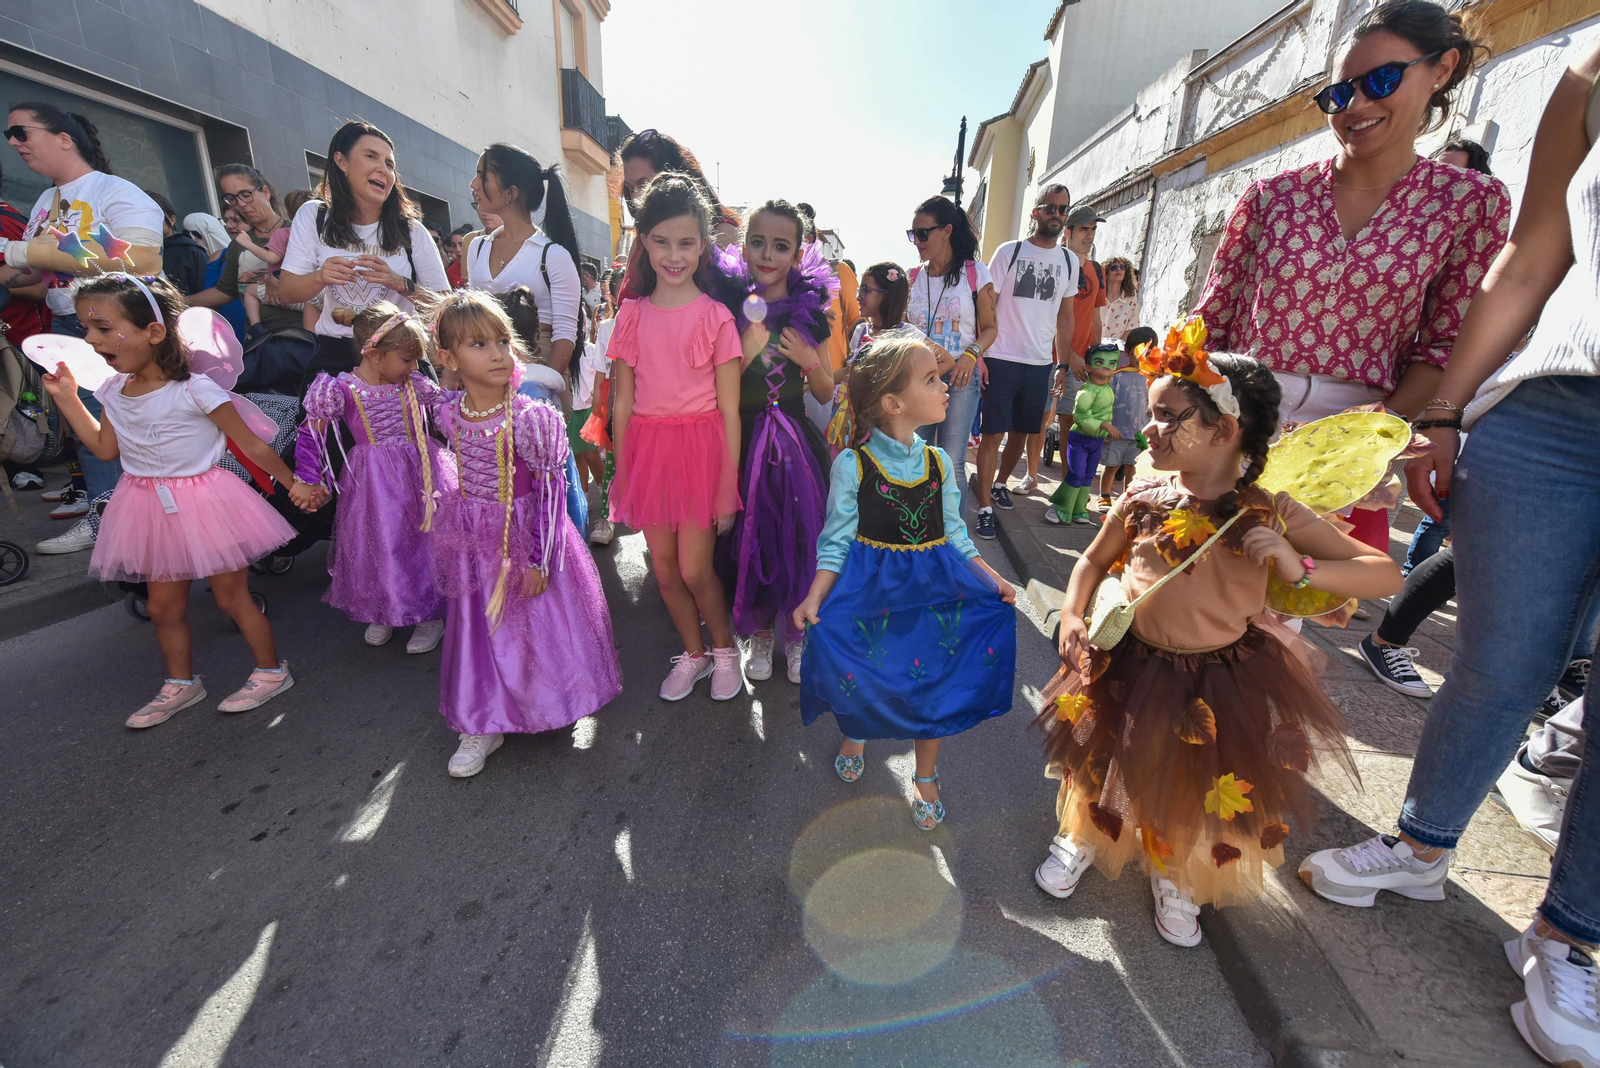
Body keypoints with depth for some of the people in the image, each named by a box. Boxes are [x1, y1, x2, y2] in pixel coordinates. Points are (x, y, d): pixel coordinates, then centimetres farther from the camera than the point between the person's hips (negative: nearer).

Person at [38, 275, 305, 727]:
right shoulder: (114, 390, 4)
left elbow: (251, 445, -13)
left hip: (203, 503, -7)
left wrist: (291, 483, -8)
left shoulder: (195, 389, -18)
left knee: (232, 597, 4)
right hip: (152, 510, 7)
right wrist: (67, 398, 15)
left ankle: (271, 670, 21)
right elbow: (106, 448, 16)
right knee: (164, 606, 16)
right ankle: (181, 683, 34)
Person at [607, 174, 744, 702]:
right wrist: (621, 475, 7)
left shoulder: (715, 317, -5)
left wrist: (729, 485, -8)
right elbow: (622, 403, 7)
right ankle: (693, 653, 33)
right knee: (665, 569, 11)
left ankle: (724, 648, 28)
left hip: (700, 445, -4)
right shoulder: (631, 315, 5)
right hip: (648, 447, 4)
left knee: (695, 570, 0)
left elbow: (729, 409, -6)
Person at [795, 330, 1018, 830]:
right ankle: (856, 733, 41)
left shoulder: (939, 462, 1)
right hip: (871, 588, -3)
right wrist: (815, 597, -21)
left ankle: (925, 777, 34)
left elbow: (954, 535, 8)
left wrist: (993, 580, 0)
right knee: (862, 671, 1)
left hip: (934, 588, 4)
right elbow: (836, 541, -9)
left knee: (936, 676, 8)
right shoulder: (852, 464, -12)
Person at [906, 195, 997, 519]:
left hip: (960, 378, -3)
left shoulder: (975, 272, 1)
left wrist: (971, 354, -14)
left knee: (952, 463, -5)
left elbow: (990, 327, 4)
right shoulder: (913, 276, 10)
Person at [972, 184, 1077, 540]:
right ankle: (985, 507, -1)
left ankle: (1000, 483, 33)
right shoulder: (1009, 252, 0)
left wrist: (1063, 363, 10)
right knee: (993, 434, -5)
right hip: (1001, 360, -4)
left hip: (1040, 364, 4)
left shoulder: (1069, 261, 11)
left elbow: (1065, 315, 16)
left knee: (1021, 432, 12)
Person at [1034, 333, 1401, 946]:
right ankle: (1082, 838, 46)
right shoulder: (1142, 498, -10)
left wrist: (1300, 568, -31)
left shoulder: (1270, 515, -15)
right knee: (1105, 759, 11)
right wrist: (1072, 614, -10)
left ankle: (1174, 876, 46)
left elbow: (1387, 575, -12)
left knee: (1202, 793, 12)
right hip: (1131, 663, 1)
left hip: (1223, 679, 0)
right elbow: (1094, 560, 6)